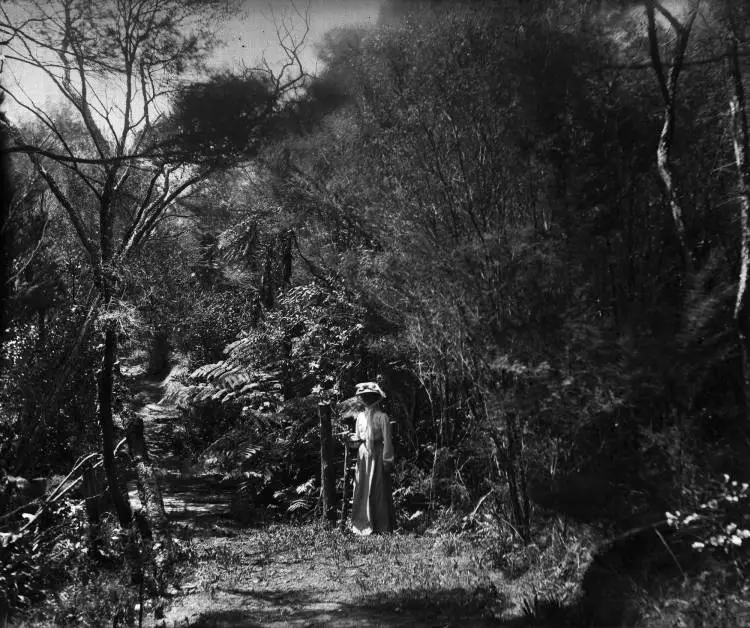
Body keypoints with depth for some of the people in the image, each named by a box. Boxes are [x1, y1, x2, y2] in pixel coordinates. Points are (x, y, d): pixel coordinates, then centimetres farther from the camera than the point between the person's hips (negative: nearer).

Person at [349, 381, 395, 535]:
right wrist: (353, 440, -7)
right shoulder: (360, 416, 11)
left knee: (379, 492, -2)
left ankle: (382, 528, 4)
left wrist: (387, 460, -11)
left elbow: (387, 440, -7)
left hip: (377, 456, -5)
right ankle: (362, 526, 9)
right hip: (363, 456, 5)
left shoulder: (382, 417, -5)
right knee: (362, 491, 4)